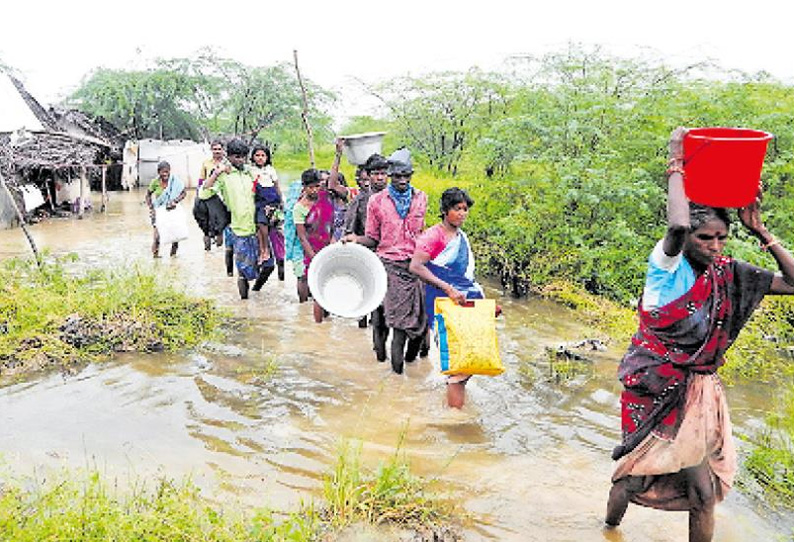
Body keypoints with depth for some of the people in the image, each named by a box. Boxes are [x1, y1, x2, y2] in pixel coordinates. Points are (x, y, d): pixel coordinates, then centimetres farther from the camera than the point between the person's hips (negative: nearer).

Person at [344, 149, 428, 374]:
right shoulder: (377, 201, 1)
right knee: (400, 314, -6)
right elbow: (373, 238, 6)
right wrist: (356, 239, -12)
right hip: (388, 264, -3)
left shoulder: (421, 198, 10)